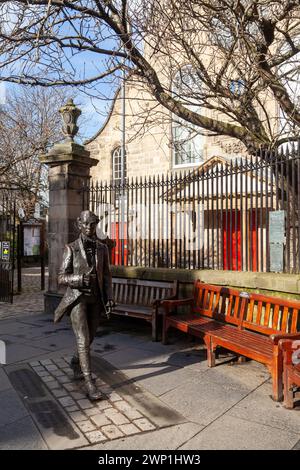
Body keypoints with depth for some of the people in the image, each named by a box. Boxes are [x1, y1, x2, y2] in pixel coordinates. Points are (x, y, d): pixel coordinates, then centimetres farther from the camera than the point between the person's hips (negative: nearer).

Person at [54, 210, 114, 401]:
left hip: (96, 299, 4)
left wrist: (110, 299, -5)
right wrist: (80, 279, -29)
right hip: (77, 298, -4)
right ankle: (90, 384, -8)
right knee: (83, 340, -13)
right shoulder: (71, 249, -7)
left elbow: (107, 276, 4)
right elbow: (62, 278, -9)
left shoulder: (102, 248, 2)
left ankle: (76, 362, 46)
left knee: (89, 337, 16)